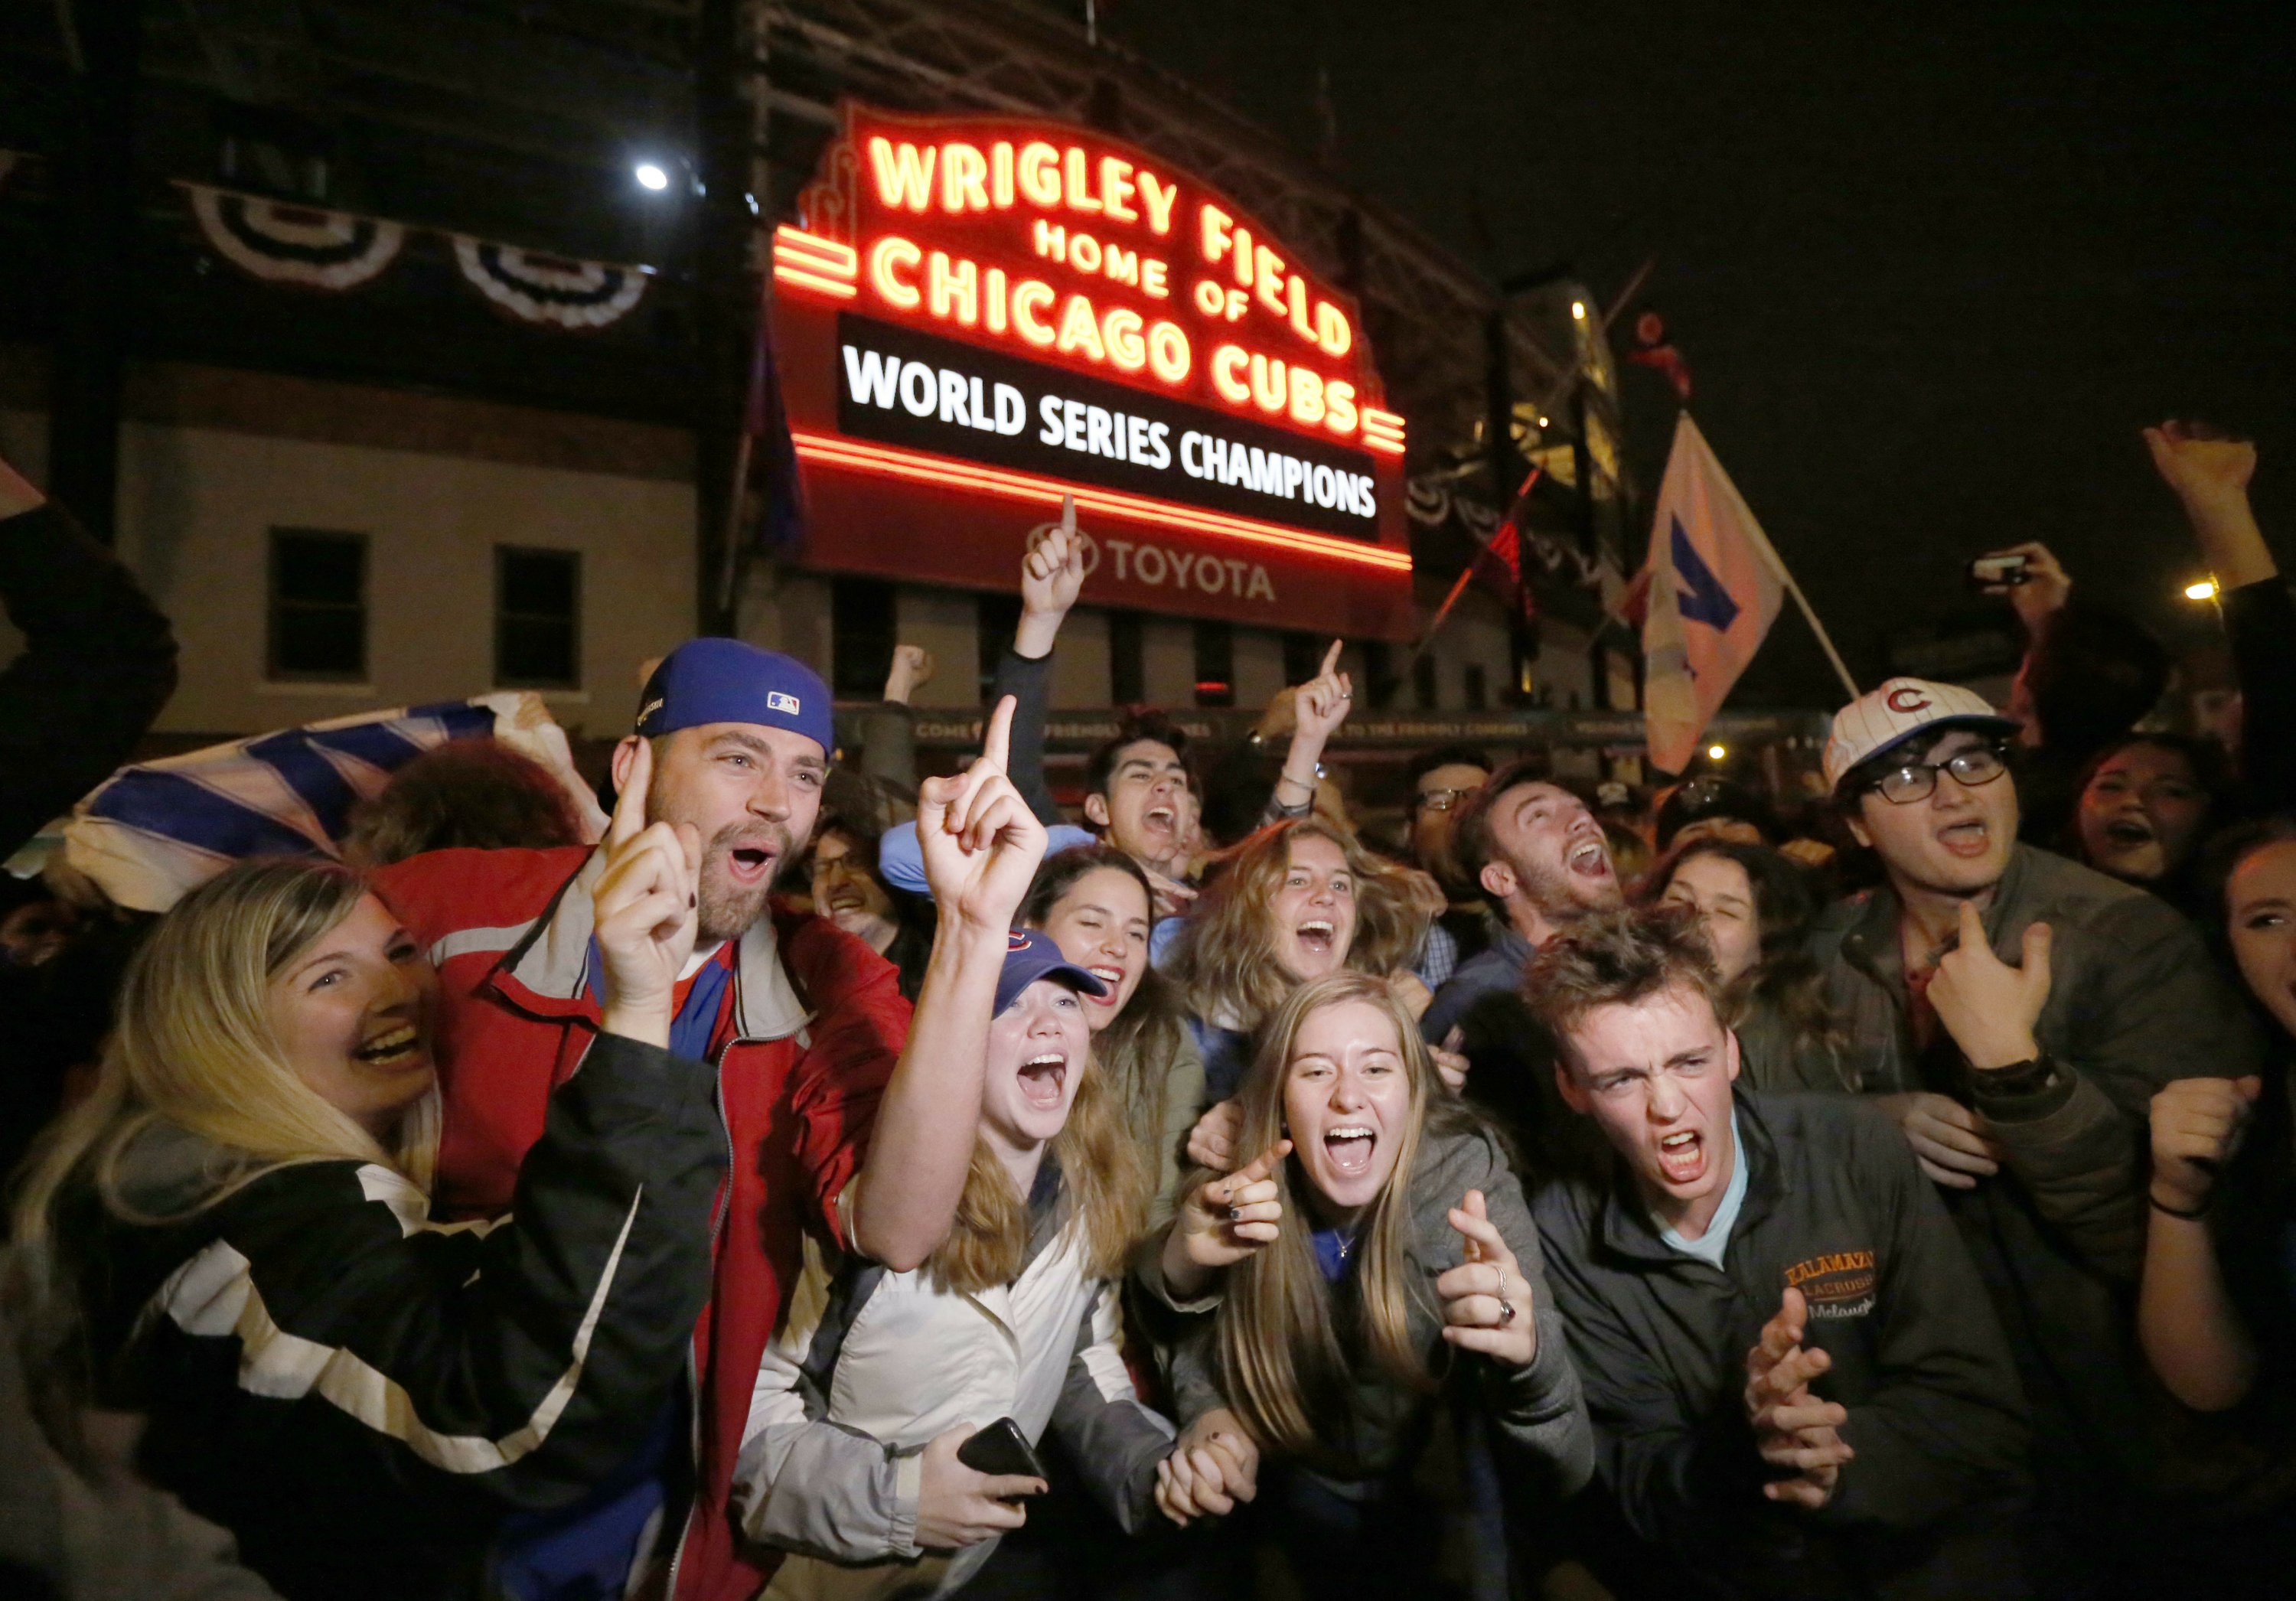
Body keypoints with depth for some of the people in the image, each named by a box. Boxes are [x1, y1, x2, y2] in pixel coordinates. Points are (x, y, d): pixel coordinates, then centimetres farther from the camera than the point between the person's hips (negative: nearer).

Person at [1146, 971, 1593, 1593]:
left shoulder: (1467, 1180, -24)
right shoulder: (1247, 1197, -18)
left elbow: (1566, 1471, -28)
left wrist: (1527, 1353, -49)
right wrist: (1210, 1415, -26)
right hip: (1307, 1490, 1)